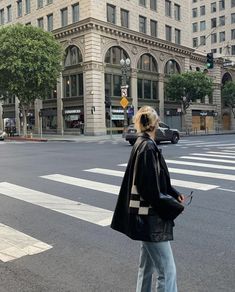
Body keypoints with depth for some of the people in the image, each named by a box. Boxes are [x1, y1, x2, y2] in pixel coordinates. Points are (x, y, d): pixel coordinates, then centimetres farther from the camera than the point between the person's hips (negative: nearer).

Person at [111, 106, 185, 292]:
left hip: (145, 216, 10)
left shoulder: (143, 144, 9)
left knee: (147, 265, 22)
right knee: (167, 271, -1)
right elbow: (149, 187, -23)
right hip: (151, 219, -10)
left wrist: (174, 194, 4)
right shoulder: (148, 147, -20)